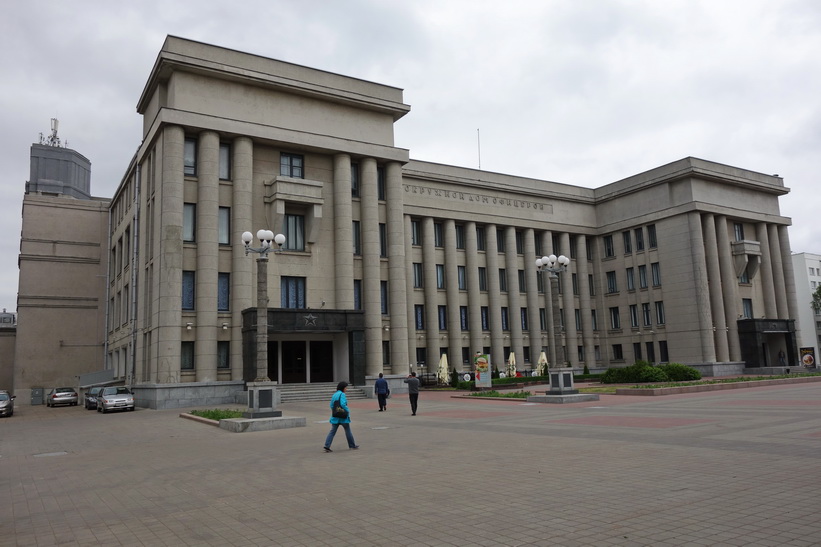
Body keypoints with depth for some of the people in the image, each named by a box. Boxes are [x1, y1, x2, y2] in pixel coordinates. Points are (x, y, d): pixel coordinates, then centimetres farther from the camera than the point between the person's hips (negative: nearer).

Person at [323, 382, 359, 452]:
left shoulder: (334, 395, 11)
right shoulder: (342, 394, -13)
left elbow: (331, 405, 12)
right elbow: (343, 404, -24)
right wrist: (348, 410, -10)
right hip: (343, 417, -6)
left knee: (332, 431, 2)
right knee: (348, 431, 8)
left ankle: (327, 446, -10)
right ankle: (352, 445, 20)